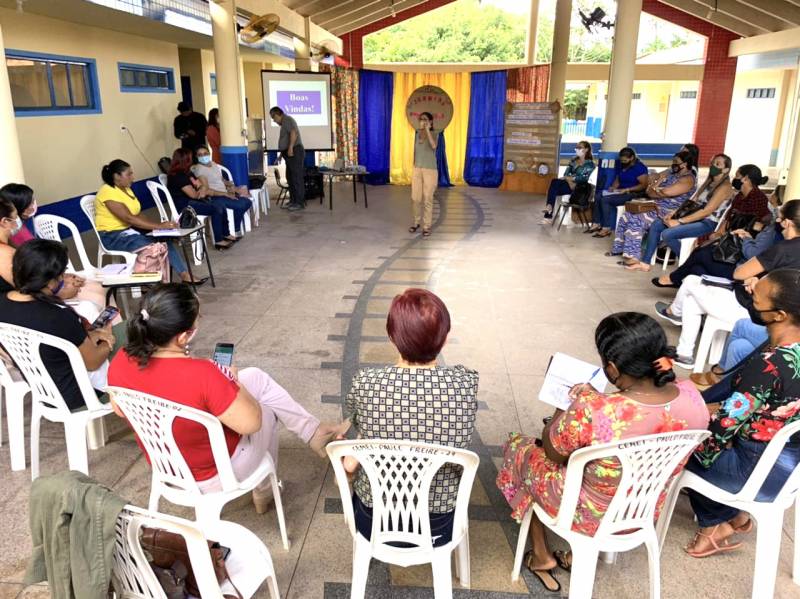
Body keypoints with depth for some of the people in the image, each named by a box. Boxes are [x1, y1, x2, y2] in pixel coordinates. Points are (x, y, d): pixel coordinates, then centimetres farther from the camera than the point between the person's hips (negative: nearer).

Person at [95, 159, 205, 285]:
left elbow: (137, 215, 5)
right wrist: (159, 226, -27)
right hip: (112, 236, -8)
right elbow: (129, 218, -26)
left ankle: (186, 276, -15)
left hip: (129, 230, 8)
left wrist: (159, 225, -11)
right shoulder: (108, 193, -18)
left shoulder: (126, 189, 11)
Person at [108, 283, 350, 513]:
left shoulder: (120, 363, -18)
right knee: (267, 413, 23)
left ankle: (314, 432, 33)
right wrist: (232, 381, -9)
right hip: (214, 476, -6)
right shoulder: (200, 375, -39)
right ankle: (264, 494, 45)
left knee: (257, 377, 14)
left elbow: (121, 410, 2)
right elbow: (250, 423, -27)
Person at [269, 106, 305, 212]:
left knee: (297, 177, -9)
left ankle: (300, 203, -8)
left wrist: (290, 148, -28)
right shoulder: (284, 122, 24)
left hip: (294, 152, -11)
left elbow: (294, 133, -24)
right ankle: (293, 201, 18)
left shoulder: (287, 119, -7)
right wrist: (282, 153, 35)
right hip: (290, 154, 11)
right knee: (290, 177, 12)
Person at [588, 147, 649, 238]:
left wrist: (627, 189, -23)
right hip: (621, 191, 8)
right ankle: (597, 224, -14)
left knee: (605, 200, -27)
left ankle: (607, 229, -25)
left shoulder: (639, 167, -10)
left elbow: (644, 185, -15)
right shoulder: (620, 165, 12)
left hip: (633, 193, -8)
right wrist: (613, 187, -3)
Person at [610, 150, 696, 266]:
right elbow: (650, 189, 14)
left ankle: (634, 256, -24)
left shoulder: (688, 179, -13)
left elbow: (666, 192, -28)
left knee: (636, 221, -26)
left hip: (667, 214, -9)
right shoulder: (672, 174, 17)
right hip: (656, 208, 10)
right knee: (625, 217, 0)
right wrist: (654, 190, -10)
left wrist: (653, 191, -8)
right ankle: (619, 248, 9)